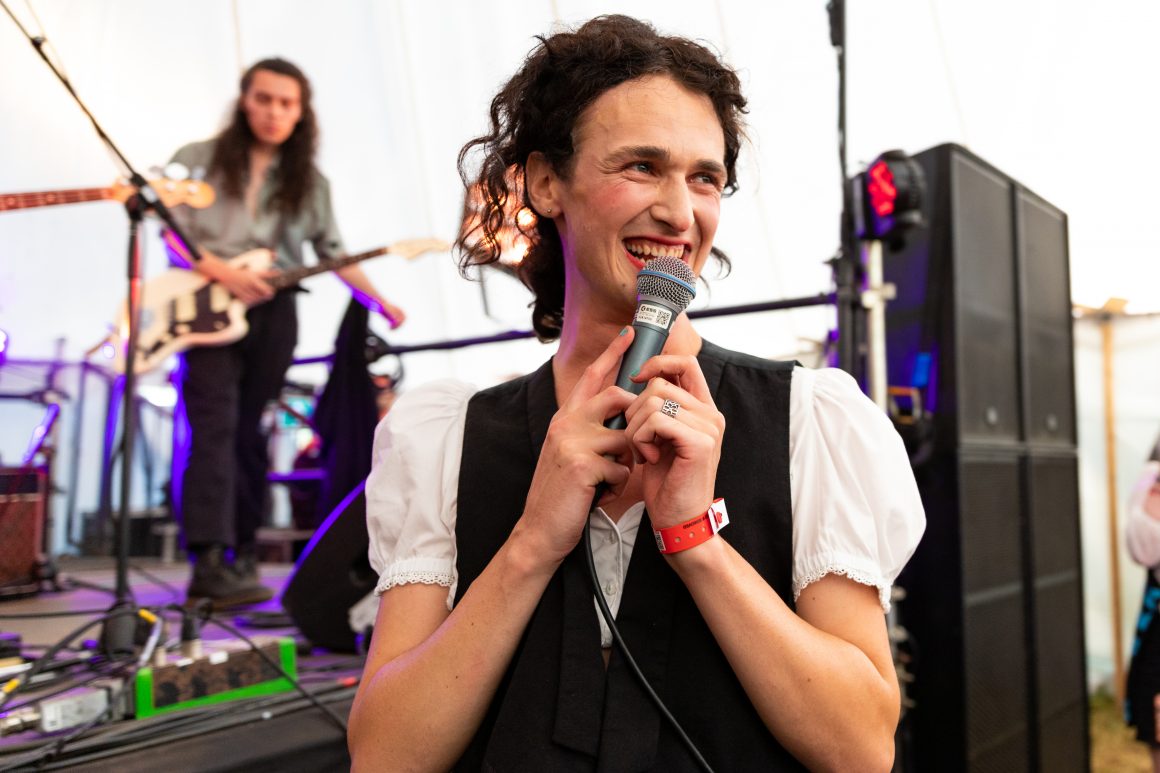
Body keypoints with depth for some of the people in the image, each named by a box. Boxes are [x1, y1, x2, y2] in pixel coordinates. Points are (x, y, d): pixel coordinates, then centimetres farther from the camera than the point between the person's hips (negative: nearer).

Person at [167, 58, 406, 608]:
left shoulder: (310, 184, 14)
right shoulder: (199, 160, 6)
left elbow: (334, 253, 10)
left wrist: (378, 301, -3)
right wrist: (223, 273, -17)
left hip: (272, 314, 3)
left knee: (250, 435, 6)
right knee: (214, 428, -16)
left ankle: (241, 557, 16)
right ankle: (210, 561, -22)